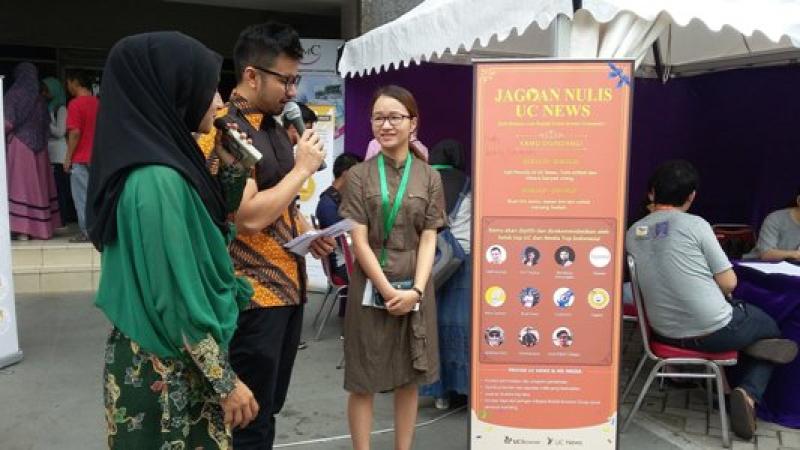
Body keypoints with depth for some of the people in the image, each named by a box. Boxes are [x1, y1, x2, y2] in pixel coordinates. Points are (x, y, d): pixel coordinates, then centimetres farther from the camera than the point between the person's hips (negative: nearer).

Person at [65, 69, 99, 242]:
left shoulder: (75, 104, -11)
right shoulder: (97, 103, 10)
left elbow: (75, 133, -16)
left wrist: (68, 157, -10)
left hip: (80, 159, -7)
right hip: (96, 157, 7)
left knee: (81, 197, -1)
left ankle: (86, 232, 1)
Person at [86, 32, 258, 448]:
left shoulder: (159, 163, 3)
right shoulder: (158, 179, -25)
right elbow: (179, 300, -23)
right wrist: (226, 382, -16)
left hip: (163, 357, 9)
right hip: (167, 369, -9)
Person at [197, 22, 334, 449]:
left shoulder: (275, 126, 11)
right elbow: (249, 216, -24)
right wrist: (303, 168, -14)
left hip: (289, 285, 8)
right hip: (253, 294, -8)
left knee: (270, 406, 19)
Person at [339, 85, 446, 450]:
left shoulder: (429, 177, 5)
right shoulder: (359, 175, 0)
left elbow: (428, 240, 0)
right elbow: (359, 241, -6)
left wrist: (415, 290, -12)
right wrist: (388, 290, -13)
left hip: (414, 287, 2)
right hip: (370, 286, -1)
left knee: (409, 378, 10)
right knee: (363, 381, 4)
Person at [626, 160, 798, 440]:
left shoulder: (633, 233, 1)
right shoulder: (695, 224, -13)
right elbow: (729, 283, -9)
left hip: (666, 333, 6)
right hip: (715, 331, -5)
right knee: (770, 327, 26)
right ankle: (750, 393, 5)